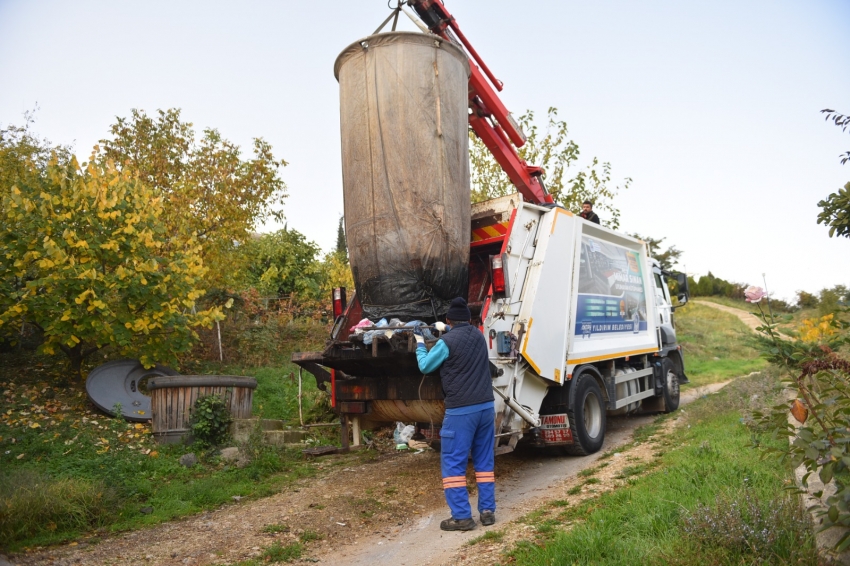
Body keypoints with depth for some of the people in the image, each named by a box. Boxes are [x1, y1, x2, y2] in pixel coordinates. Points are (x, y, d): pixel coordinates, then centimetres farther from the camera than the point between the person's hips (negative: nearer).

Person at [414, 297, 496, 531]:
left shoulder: (447, 342, -11)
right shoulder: (478, 335, 9)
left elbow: (425, 366, 3)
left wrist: (420, 344, 17)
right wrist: (447, 331, 39)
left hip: (460, 411, -7)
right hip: (486, 406, 7)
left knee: (452, 464, 3)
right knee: (485, 461, 15)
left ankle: (462, 516, 3)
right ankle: (487, 511, 18)